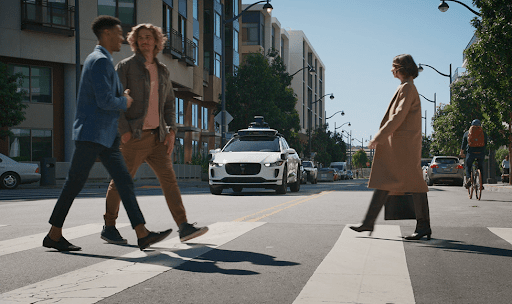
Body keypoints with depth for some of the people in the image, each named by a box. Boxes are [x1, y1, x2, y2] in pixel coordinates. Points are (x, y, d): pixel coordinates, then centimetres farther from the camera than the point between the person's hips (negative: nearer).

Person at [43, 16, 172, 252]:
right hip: (91, 133, -10)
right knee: (75, 183, 0)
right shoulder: (99, 60, -13)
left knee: (124, 181, 0)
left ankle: (142, 234, -4)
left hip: (106, 136, 10)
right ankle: (54, 235, 12)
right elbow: (105, 101, -21)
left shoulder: (104, 61, 20)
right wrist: (126, 102, -3)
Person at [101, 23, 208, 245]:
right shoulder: (125, 66, -1)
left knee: (169, 179, -3)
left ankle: (184, 228, -5)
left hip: (157, 136, 5)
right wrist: (124, 131, -14)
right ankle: (108, 228, 16)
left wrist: (171, 130, 6)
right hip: (134, 136, -5)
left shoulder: (162, 71, 16)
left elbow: (169, 104, 19)